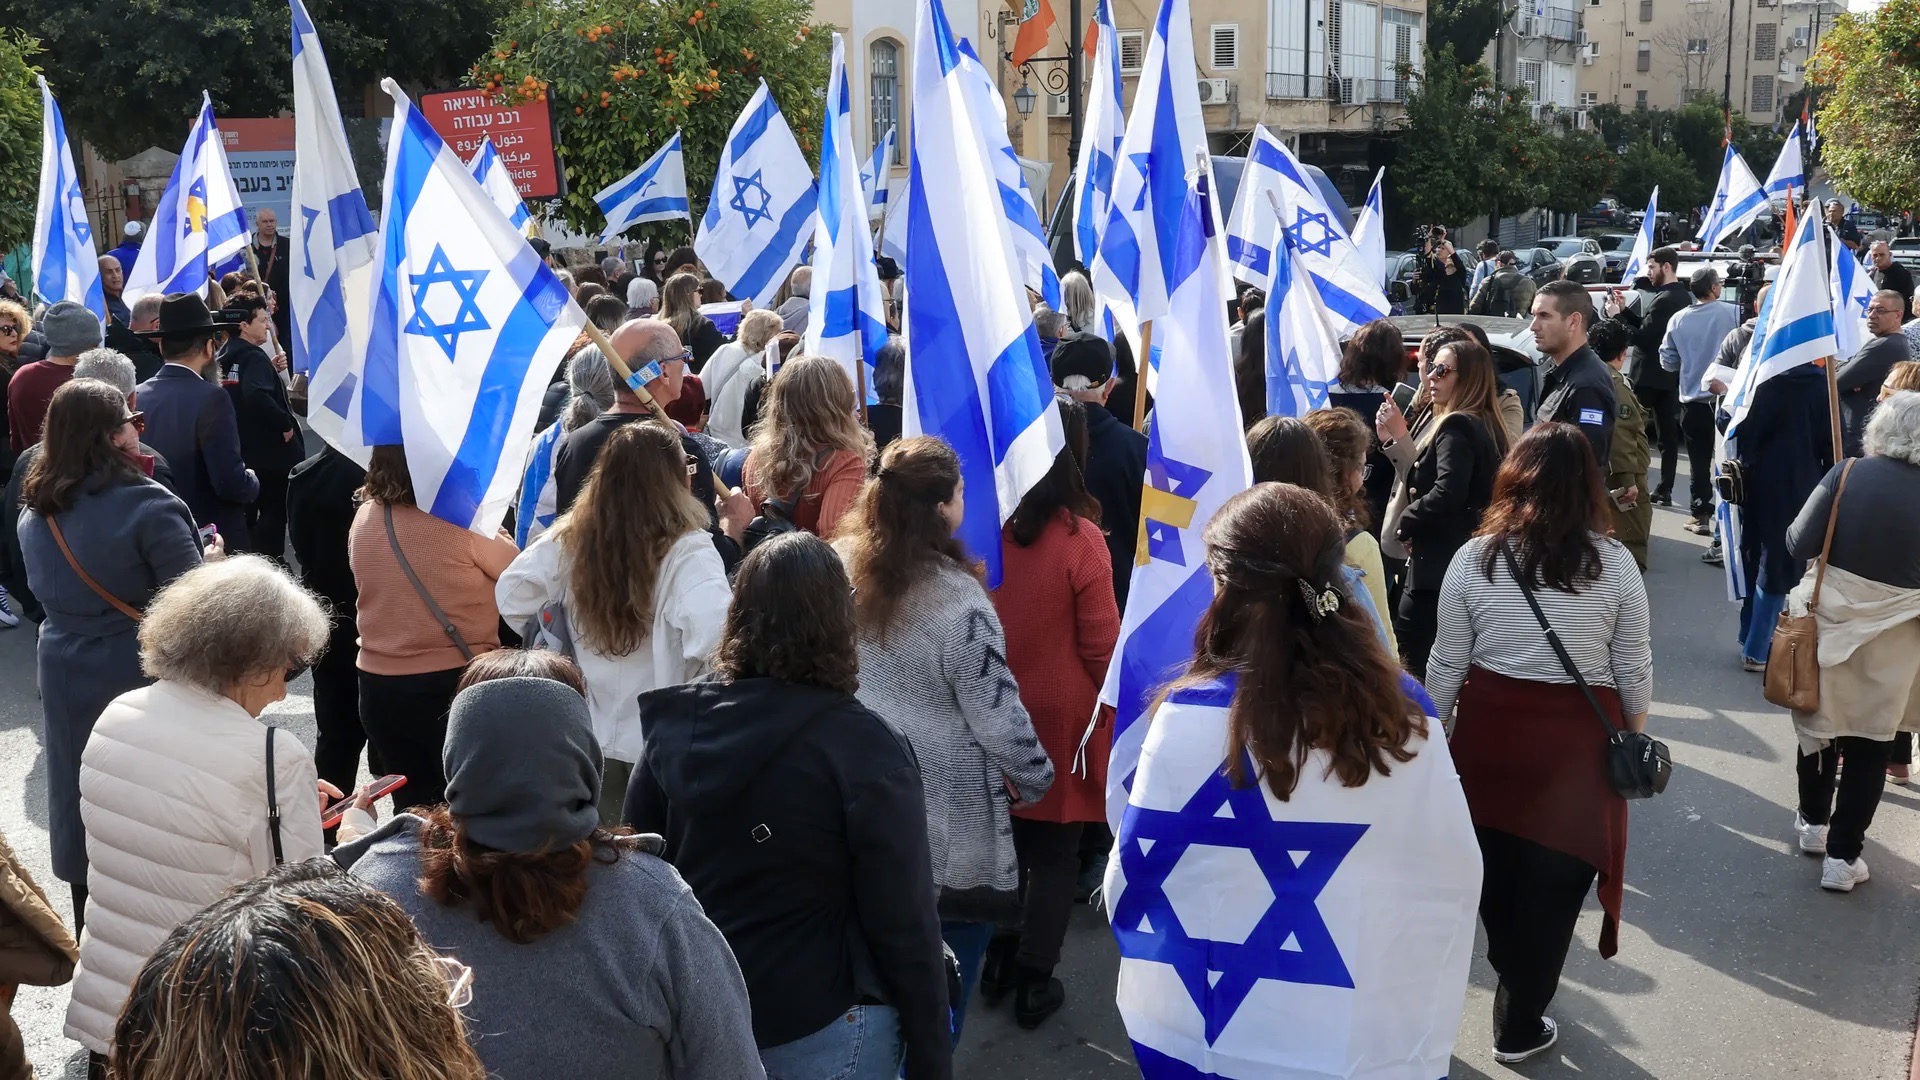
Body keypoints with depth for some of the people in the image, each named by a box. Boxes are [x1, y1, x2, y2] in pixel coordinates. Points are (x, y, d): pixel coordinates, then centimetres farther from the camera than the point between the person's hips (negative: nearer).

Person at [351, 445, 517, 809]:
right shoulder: (460, 520, -18)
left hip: (378, 685, 5)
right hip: (453, 683, -5)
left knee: (414, 805, 16)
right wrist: (494, 533, 11)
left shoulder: (364, 517, -1)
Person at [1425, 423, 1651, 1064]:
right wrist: (1634, 735, 16)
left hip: (1490, 732, 2)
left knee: (1497, 864, 23)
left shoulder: (1474, 559, -9)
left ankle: (1514, 980, 47)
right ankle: (1519, 1024, 25)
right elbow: (1634, 673, -2)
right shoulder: (1615, 565, -11)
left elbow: (1446, 667, -3)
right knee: (1552, 880, 12)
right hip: (1576, 740, -1)